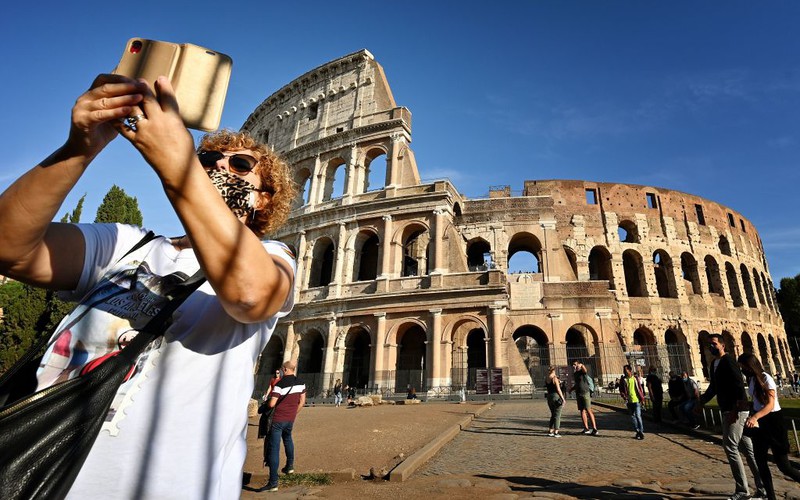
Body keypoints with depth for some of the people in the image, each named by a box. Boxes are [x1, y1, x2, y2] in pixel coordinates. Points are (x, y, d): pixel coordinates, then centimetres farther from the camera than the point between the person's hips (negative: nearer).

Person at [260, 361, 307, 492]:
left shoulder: (280, 384, -18)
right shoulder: (300, 383, 0)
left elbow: (272, 404, -19)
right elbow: (302, 402, 6)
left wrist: (270, 398, 4)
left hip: (278, 419, -6)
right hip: (291, 419, 6)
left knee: (274, 448, -3)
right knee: (288, 439, 33)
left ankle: (273, 482, -5)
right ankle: (290, 466, 42)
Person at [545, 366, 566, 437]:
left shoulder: (546, 379, 7)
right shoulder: (555, 378, -13)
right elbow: (558, 390, -16)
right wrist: (563, 399, -11)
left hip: (549, 397, 7)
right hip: (556, 397, -7)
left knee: (553, 415, 17)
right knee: (557, 415, 2)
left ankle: (551, 431, 17)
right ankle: (556, 433, 2)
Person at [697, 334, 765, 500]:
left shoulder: (728, 361, -13)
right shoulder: (714, 364, 14)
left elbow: (739, 385, -22)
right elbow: (713, 387, 24)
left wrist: (735, 409, -26)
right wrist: (701, 403, 25)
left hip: (736, 411, -9)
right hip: (727, 411, 9)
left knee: (730, 446, -8)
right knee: (747, 449, 13)